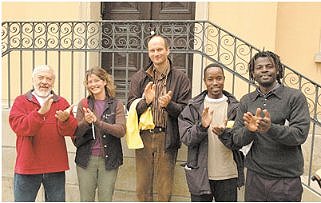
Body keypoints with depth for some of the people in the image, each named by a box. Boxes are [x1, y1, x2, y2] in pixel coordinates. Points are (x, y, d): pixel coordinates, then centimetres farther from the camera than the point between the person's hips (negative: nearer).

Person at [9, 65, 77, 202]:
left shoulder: (62, 103, 4)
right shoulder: (21, 101, 1)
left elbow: (71, 131, -8)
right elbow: (19, 126, -16)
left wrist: (65, 119, -30)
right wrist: (40, 113, -31)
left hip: (56, 167, 2)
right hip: (27, 166, -1)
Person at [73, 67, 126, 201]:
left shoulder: (116, 105, 0)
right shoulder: (84, 104, 4)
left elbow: (121, 131, -13)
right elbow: (76, 132, -1)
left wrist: (97, 122, -25)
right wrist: (85, 121, -22)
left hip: (108, 159, -1)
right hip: (86, 159, 1)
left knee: (106, 199, 8)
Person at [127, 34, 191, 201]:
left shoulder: (180, 78, 1)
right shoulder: (139, 78, 8)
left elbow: (185, 110, -2)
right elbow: (130, 106, 1)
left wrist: (169, 105, -21)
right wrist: (145, 101, -18)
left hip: (166, 138, -2)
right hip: (143, 137, 2)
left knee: (165, 190, 8)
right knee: (142, 189, 12)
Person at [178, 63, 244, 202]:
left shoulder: (234, 107, -1)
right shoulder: (193, 107, 0)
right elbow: (186, 138, -7)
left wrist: (223, 133, -25)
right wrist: (202, 126, -25)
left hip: (228, 175, 1)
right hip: (200, 174, 0)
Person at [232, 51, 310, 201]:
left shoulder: (295, 97, -5)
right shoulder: (246, 101, 4)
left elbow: (300, 134, -14)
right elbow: (237, 139, 0)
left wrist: (271, 128, -29)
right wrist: (249, 130, -21)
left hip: (287, 179, -2)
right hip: (254, 177, 3)